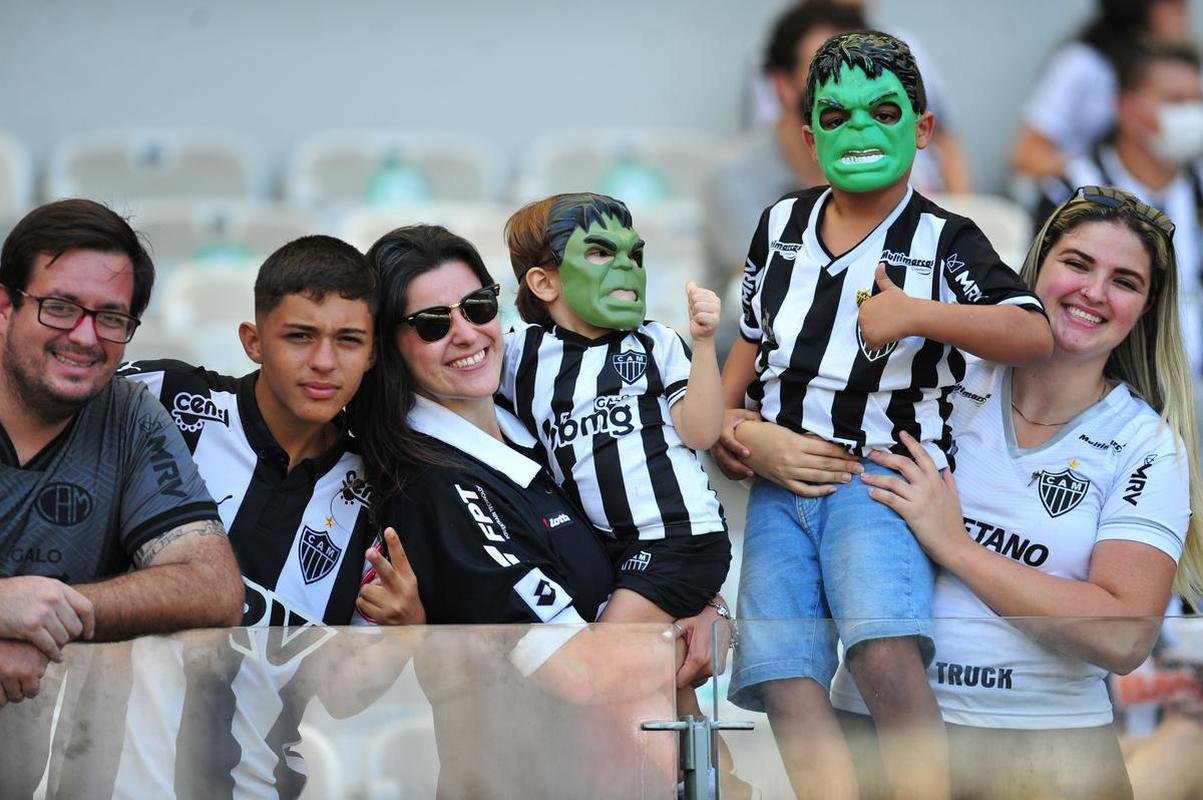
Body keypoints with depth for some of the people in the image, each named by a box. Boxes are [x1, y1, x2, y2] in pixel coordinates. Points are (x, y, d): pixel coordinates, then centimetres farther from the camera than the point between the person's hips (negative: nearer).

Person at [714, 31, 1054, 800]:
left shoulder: (944, 240, 0)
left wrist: (920, 315, -25)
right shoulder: (781, 223, 15)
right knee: (786, 685, -12)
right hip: (778, 480, 5)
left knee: (887, 655, -31)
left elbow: (1034, 333, -13)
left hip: (879, 476, -5)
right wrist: (728, 419, 13)